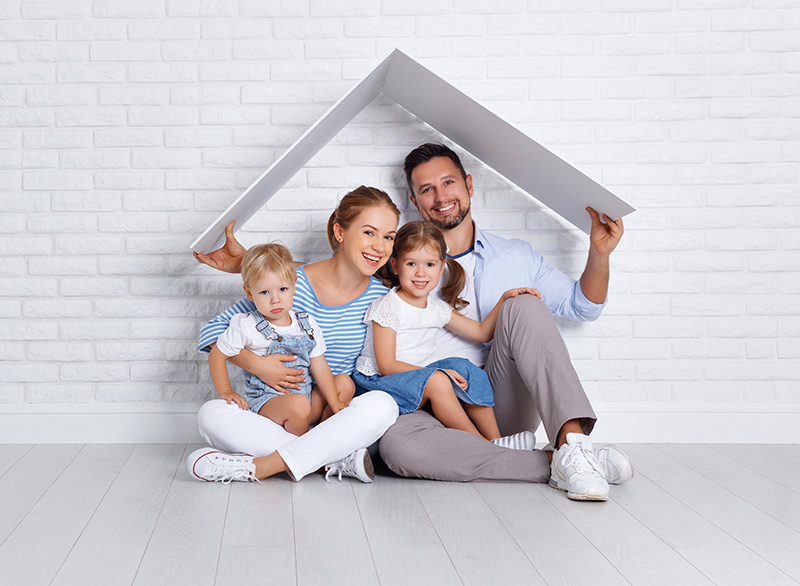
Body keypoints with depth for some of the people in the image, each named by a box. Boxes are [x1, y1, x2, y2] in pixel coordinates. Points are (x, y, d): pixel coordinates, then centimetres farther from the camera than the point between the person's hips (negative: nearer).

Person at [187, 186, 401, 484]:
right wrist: (256, 364, -18)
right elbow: (213, 330, -5)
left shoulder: (379, 296, -2)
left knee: (382, 404, -32)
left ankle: (258, 467, -32)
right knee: (211, 414, -27)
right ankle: (336, 459, -30)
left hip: (335, 418, 1)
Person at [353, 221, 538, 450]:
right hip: (381, 379, -7)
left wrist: (505, 299, 4)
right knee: (436, 380, -33)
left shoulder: (438, 308, 9)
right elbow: (386, 365, -18)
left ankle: (495, 439, -16)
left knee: (464, 369, -18)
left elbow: (482, 332, 19)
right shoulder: (388, 307, -12)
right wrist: (437, 372, -26)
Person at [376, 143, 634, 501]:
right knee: (396, 442, -36)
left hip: (506, 407, 1)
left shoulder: (516, 256, 17)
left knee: (523, 306, -23)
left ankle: (572, 441, -38)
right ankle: (553, 465, -31)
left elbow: (583, 306, 17)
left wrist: (599, 254, -1)